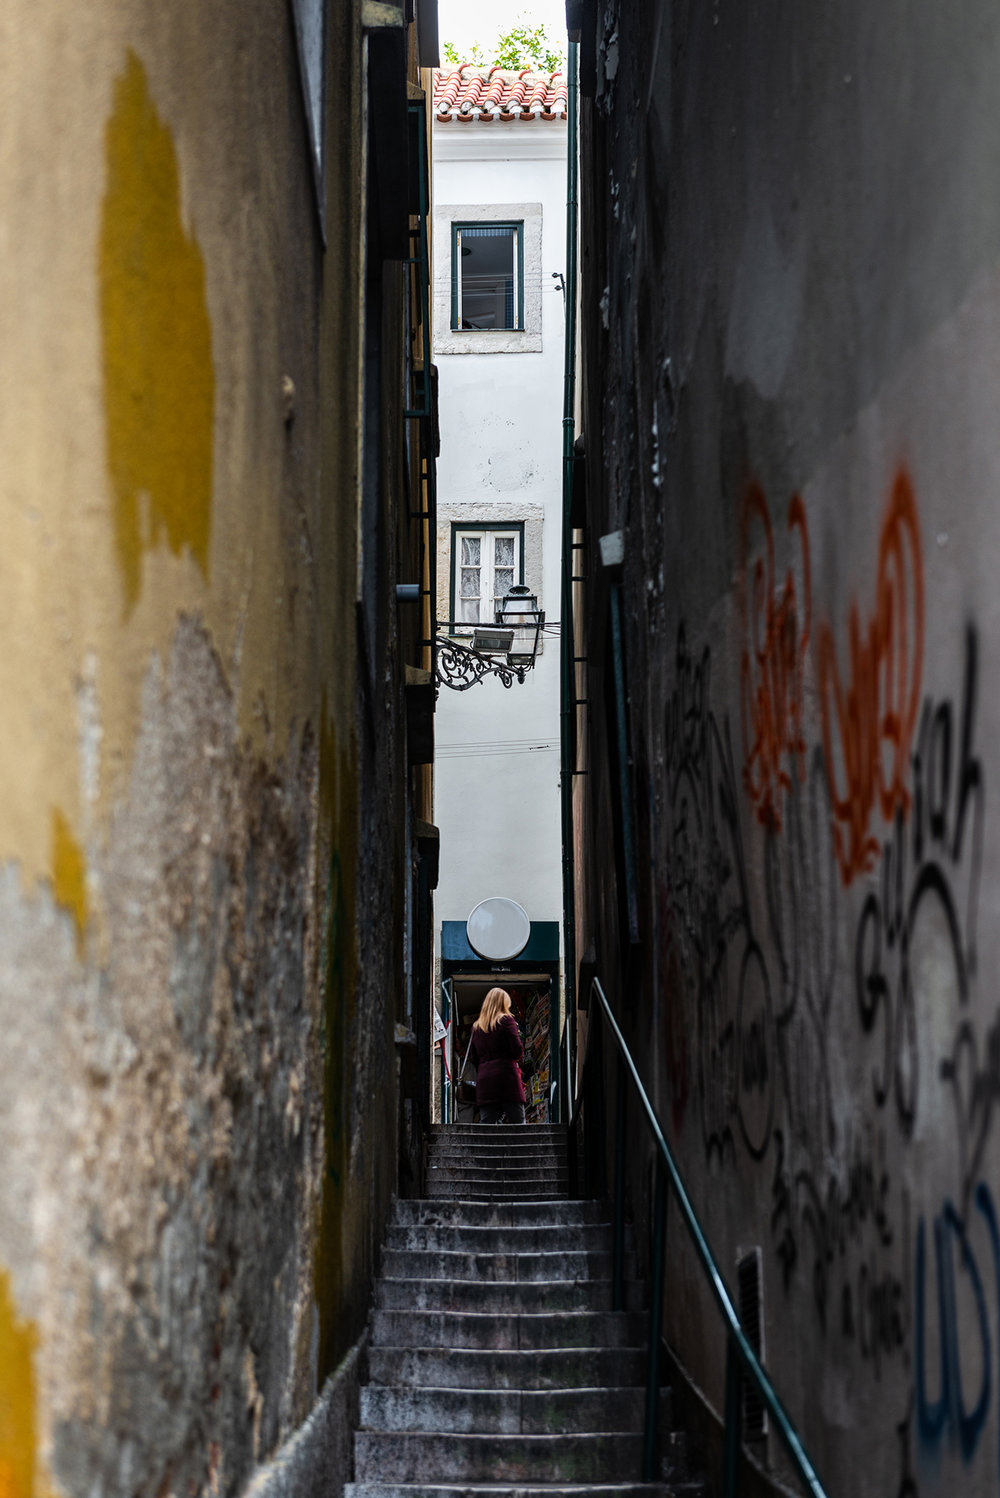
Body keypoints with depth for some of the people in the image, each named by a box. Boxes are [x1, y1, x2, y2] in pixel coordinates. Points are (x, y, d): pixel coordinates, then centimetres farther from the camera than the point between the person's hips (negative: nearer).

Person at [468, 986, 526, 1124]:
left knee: (486, 1122, 1)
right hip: (507, 1077, -4)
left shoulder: (476, 1027, 15)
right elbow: (518, 1051, -6)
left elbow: (474, 1056, 15)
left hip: (484, 1079, 4)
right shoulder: (506, 1021, 0)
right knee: (517, 1121, -1)